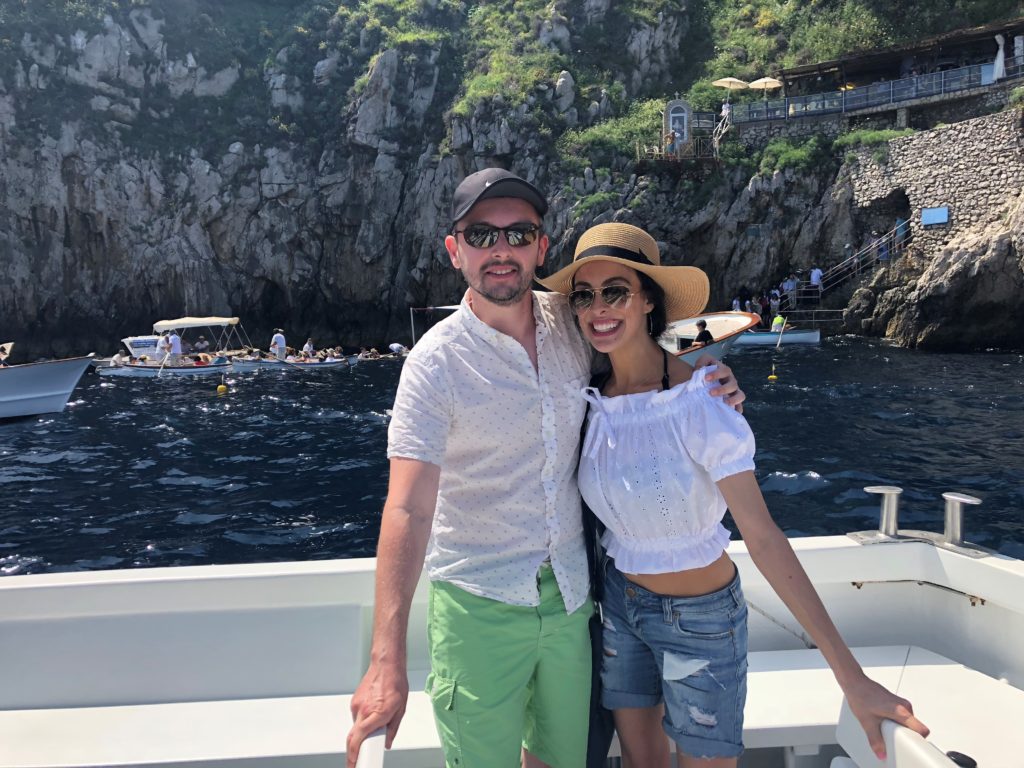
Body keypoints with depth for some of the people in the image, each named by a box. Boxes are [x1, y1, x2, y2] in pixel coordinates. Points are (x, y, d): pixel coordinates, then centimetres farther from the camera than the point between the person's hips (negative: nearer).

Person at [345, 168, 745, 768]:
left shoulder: (570, 321, -3)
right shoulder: (436, 361, -17)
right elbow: (408, 509, -25)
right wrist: (388, 662, -33)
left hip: (568, 591, 5)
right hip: (479, 606, -4)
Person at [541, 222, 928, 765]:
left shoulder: (697, 405, -25)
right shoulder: (589, 399, -7)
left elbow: (763, 538, -26)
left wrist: (852, 677, -27)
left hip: (701, 618, -4)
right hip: (620, 603, 5)